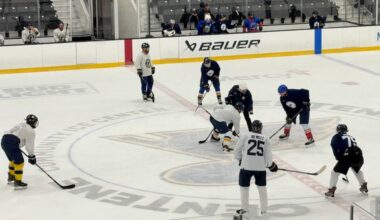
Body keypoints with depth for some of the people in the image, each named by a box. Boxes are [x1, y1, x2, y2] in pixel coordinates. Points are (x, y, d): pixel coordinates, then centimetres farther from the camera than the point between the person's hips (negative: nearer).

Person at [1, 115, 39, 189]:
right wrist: (32, 156, 5)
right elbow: (29, 145, -4)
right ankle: (18, 182, -7)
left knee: (13, 160, 27)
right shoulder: (31, 131, -1)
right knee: (19, 162, -4)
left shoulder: (21, 125, 24)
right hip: (12, 144, -9)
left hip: (4, 141, 9)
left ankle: (11, 178, 40)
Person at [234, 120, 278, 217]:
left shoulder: (245, 136, 0)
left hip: (246, 166, -2)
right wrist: (271, 165, 21)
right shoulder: (265, 139, 5)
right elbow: (268, 155, 3)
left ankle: (244, 209, 17)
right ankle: (264, 209, 22)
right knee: (262, 187, 18)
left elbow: (237, 150, 5)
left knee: (244, 187, 13)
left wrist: (239, 159, 24)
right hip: (260, 167, 2)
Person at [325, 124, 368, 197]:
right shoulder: (351, 137, 30)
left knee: (335, 172, 11)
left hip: (347, 157, -5)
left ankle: (331, 190, 0)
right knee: (356, 169, 37)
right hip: (358, 157, 5)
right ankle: (363, 186, 38)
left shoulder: (337, 137, 14)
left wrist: (338, 157, 2)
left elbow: (334, 145, -5)